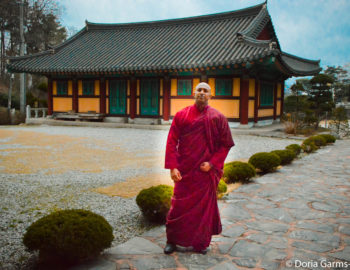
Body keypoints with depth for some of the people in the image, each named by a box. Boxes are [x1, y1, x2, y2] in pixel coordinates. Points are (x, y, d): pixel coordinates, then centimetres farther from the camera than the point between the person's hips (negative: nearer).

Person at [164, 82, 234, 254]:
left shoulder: (218, 118, 1)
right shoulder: (182, 115, 1)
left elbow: (226, 144, 2)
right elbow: (171, 142, -2)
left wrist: (212, 163, -9)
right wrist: (173, 167, -11)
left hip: (206, 171, 0)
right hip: (184, 171, 0)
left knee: (204, 207, 8)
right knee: (179, 206, 4)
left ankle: (200, 243, 26)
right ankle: (172, 240, 22)